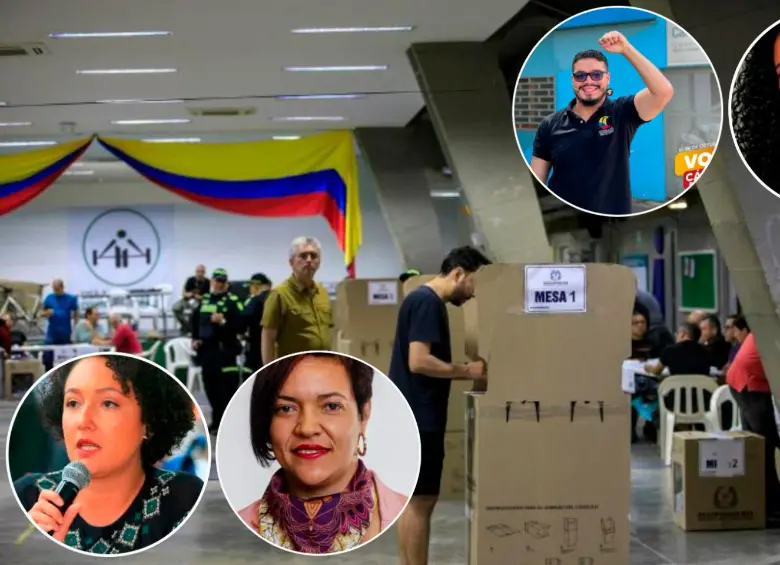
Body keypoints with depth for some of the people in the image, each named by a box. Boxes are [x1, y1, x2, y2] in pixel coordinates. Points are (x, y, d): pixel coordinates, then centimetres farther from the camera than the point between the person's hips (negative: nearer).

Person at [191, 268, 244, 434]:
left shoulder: (233, 301, -6)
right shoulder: (204, 300, 15)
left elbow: (240, 324, -15)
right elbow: (196, 321, 24)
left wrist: (223, 322, -26)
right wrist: (195, 339, 13)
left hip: (225, 350, -7)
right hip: (207, 350, 7)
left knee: (228, 387, -9)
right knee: (210, 385, 13)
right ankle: (218, 420, 25)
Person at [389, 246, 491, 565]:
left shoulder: (425, 300, 15)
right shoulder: (427, 302, -16)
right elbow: (419, 362, -24)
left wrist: (463, 371, 8)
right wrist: (468, 371, -16)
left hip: (415, 416, 10)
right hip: (419, 418, -10)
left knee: (412, 499, 13)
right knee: (421, 501, -5)